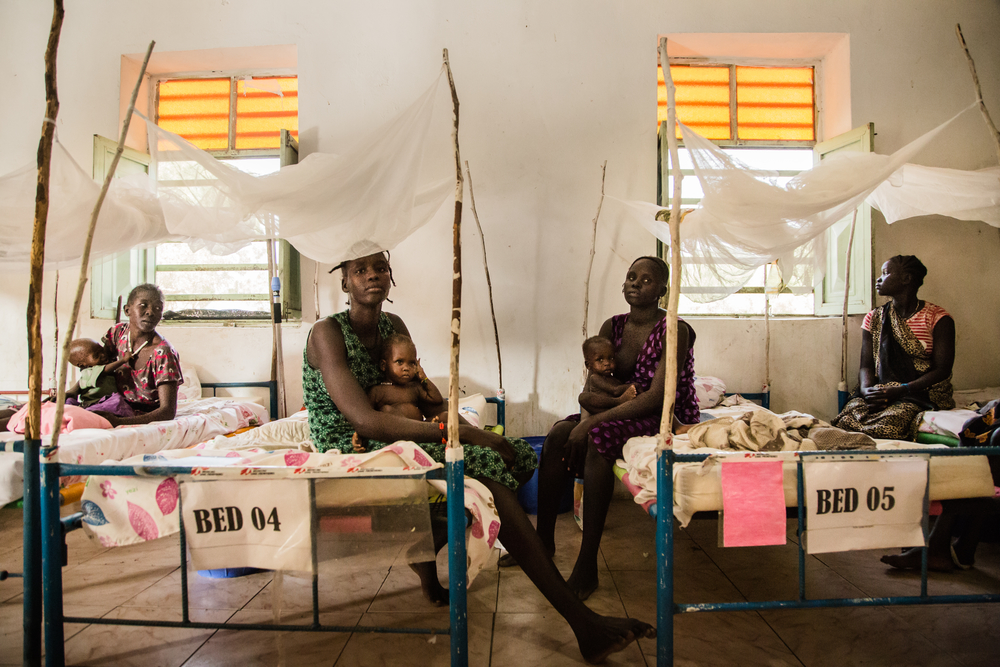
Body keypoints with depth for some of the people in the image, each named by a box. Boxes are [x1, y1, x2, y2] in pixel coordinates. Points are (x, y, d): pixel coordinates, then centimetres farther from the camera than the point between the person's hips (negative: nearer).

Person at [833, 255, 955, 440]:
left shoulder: (937, 318, 1)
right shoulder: (874, 318, 14)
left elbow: (942, 370, -6)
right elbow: (866, 365, 9)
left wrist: (899, 391, -19)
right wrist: (866, 389, -15)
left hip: (923, 394, -3)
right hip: (881, 392, 3)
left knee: (886, 425, -35)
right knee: (846, 420, -29)